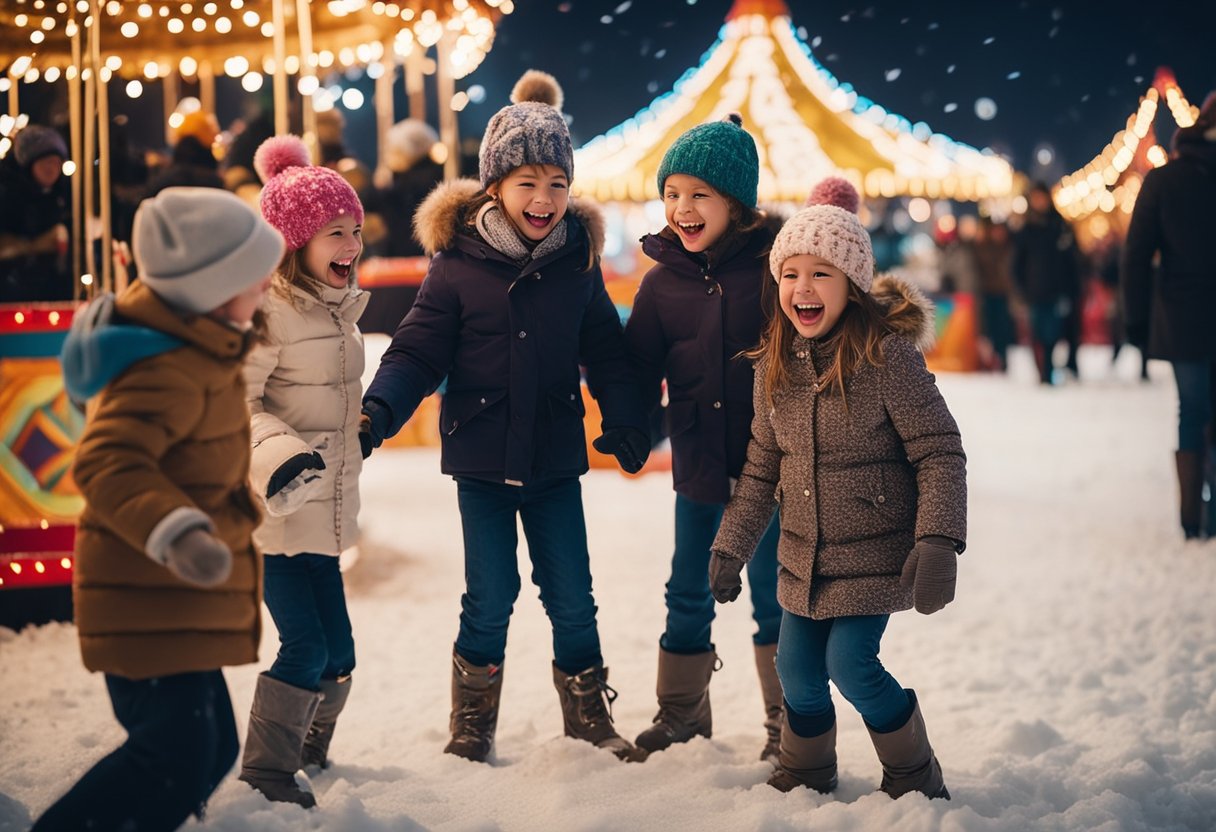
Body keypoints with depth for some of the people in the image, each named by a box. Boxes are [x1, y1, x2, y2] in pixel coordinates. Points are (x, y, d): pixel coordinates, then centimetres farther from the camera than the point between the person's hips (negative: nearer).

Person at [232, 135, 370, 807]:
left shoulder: (338, 308, 13)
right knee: (307, 644, -11)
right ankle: (265, 770, 2)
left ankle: (309, 751, 32)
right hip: (274, 509, -8)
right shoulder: (266, 310, -15)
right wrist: (276, 454, -35)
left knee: (335, 650, 11)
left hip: (322, 511, 8)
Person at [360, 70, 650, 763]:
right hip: (483, 454, -2)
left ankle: (591, 720, 27)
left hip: (557, 458, 3)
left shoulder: (578, 257, 0)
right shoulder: (458, 262, -9)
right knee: (491, 600, 1)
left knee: (572, 598, 9)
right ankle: (471, 728, 21)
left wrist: (626, 421, -1)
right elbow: (419, 350, -7)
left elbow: (604, 349, 8)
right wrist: (379, 410, -22)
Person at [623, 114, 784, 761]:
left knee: (773, 592, 8)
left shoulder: (774, 265, -9)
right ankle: (680, 717, 30)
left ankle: (787, 723, 23)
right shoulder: (662, 282, 2)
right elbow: (639, 373, 7)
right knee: (688, 594, 14)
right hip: (698, 464, 3)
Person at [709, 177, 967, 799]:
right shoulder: (775, 367, 0)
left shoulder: (887, 355, -18)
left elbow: (939, 452, -16)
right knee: (797, 669, 10)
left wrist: (938, 543, -24)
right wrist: (731, 546, 10)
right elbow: (762, 468, 10)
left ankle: (915, 778, 14)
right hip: (804, 557, 6)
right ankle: (805, 776, 36)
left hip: (875, 554, -6)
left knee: (851, 664, -10)